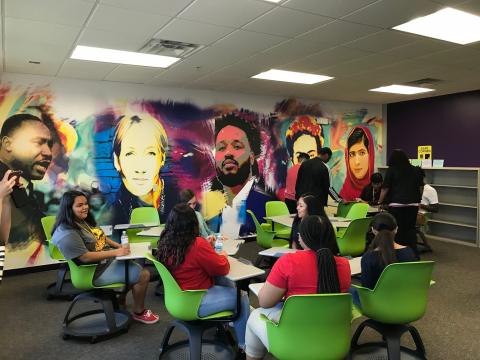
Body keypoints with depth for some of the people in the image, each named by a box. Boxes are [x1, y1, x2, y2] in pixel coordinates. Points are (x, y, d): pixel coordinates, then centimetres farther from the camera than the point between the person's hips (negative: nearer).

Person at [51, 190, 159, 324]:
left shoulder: (84, 221, 6)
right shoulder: (67, 234, -24)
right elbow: (85, 257, -29)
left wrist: (119, 246, 3)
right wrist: (115, 252, -27)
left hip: (109, 259, 10)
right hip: (97, 271, -10)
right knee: (143, 275, -11)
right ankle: (139, 312, 10)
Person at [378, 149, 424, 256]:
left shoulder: (391, 170, -2)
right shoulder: (416, 170, 10)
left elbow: (385, 188, -3)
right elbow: (421, 187, 15)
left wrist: (380, 202, 5)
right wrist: (418, 199, 28)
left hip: (396, 204, -4)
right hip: (413, 204, 4)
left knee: (398, 230, 3)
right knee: (411, 229, 10)